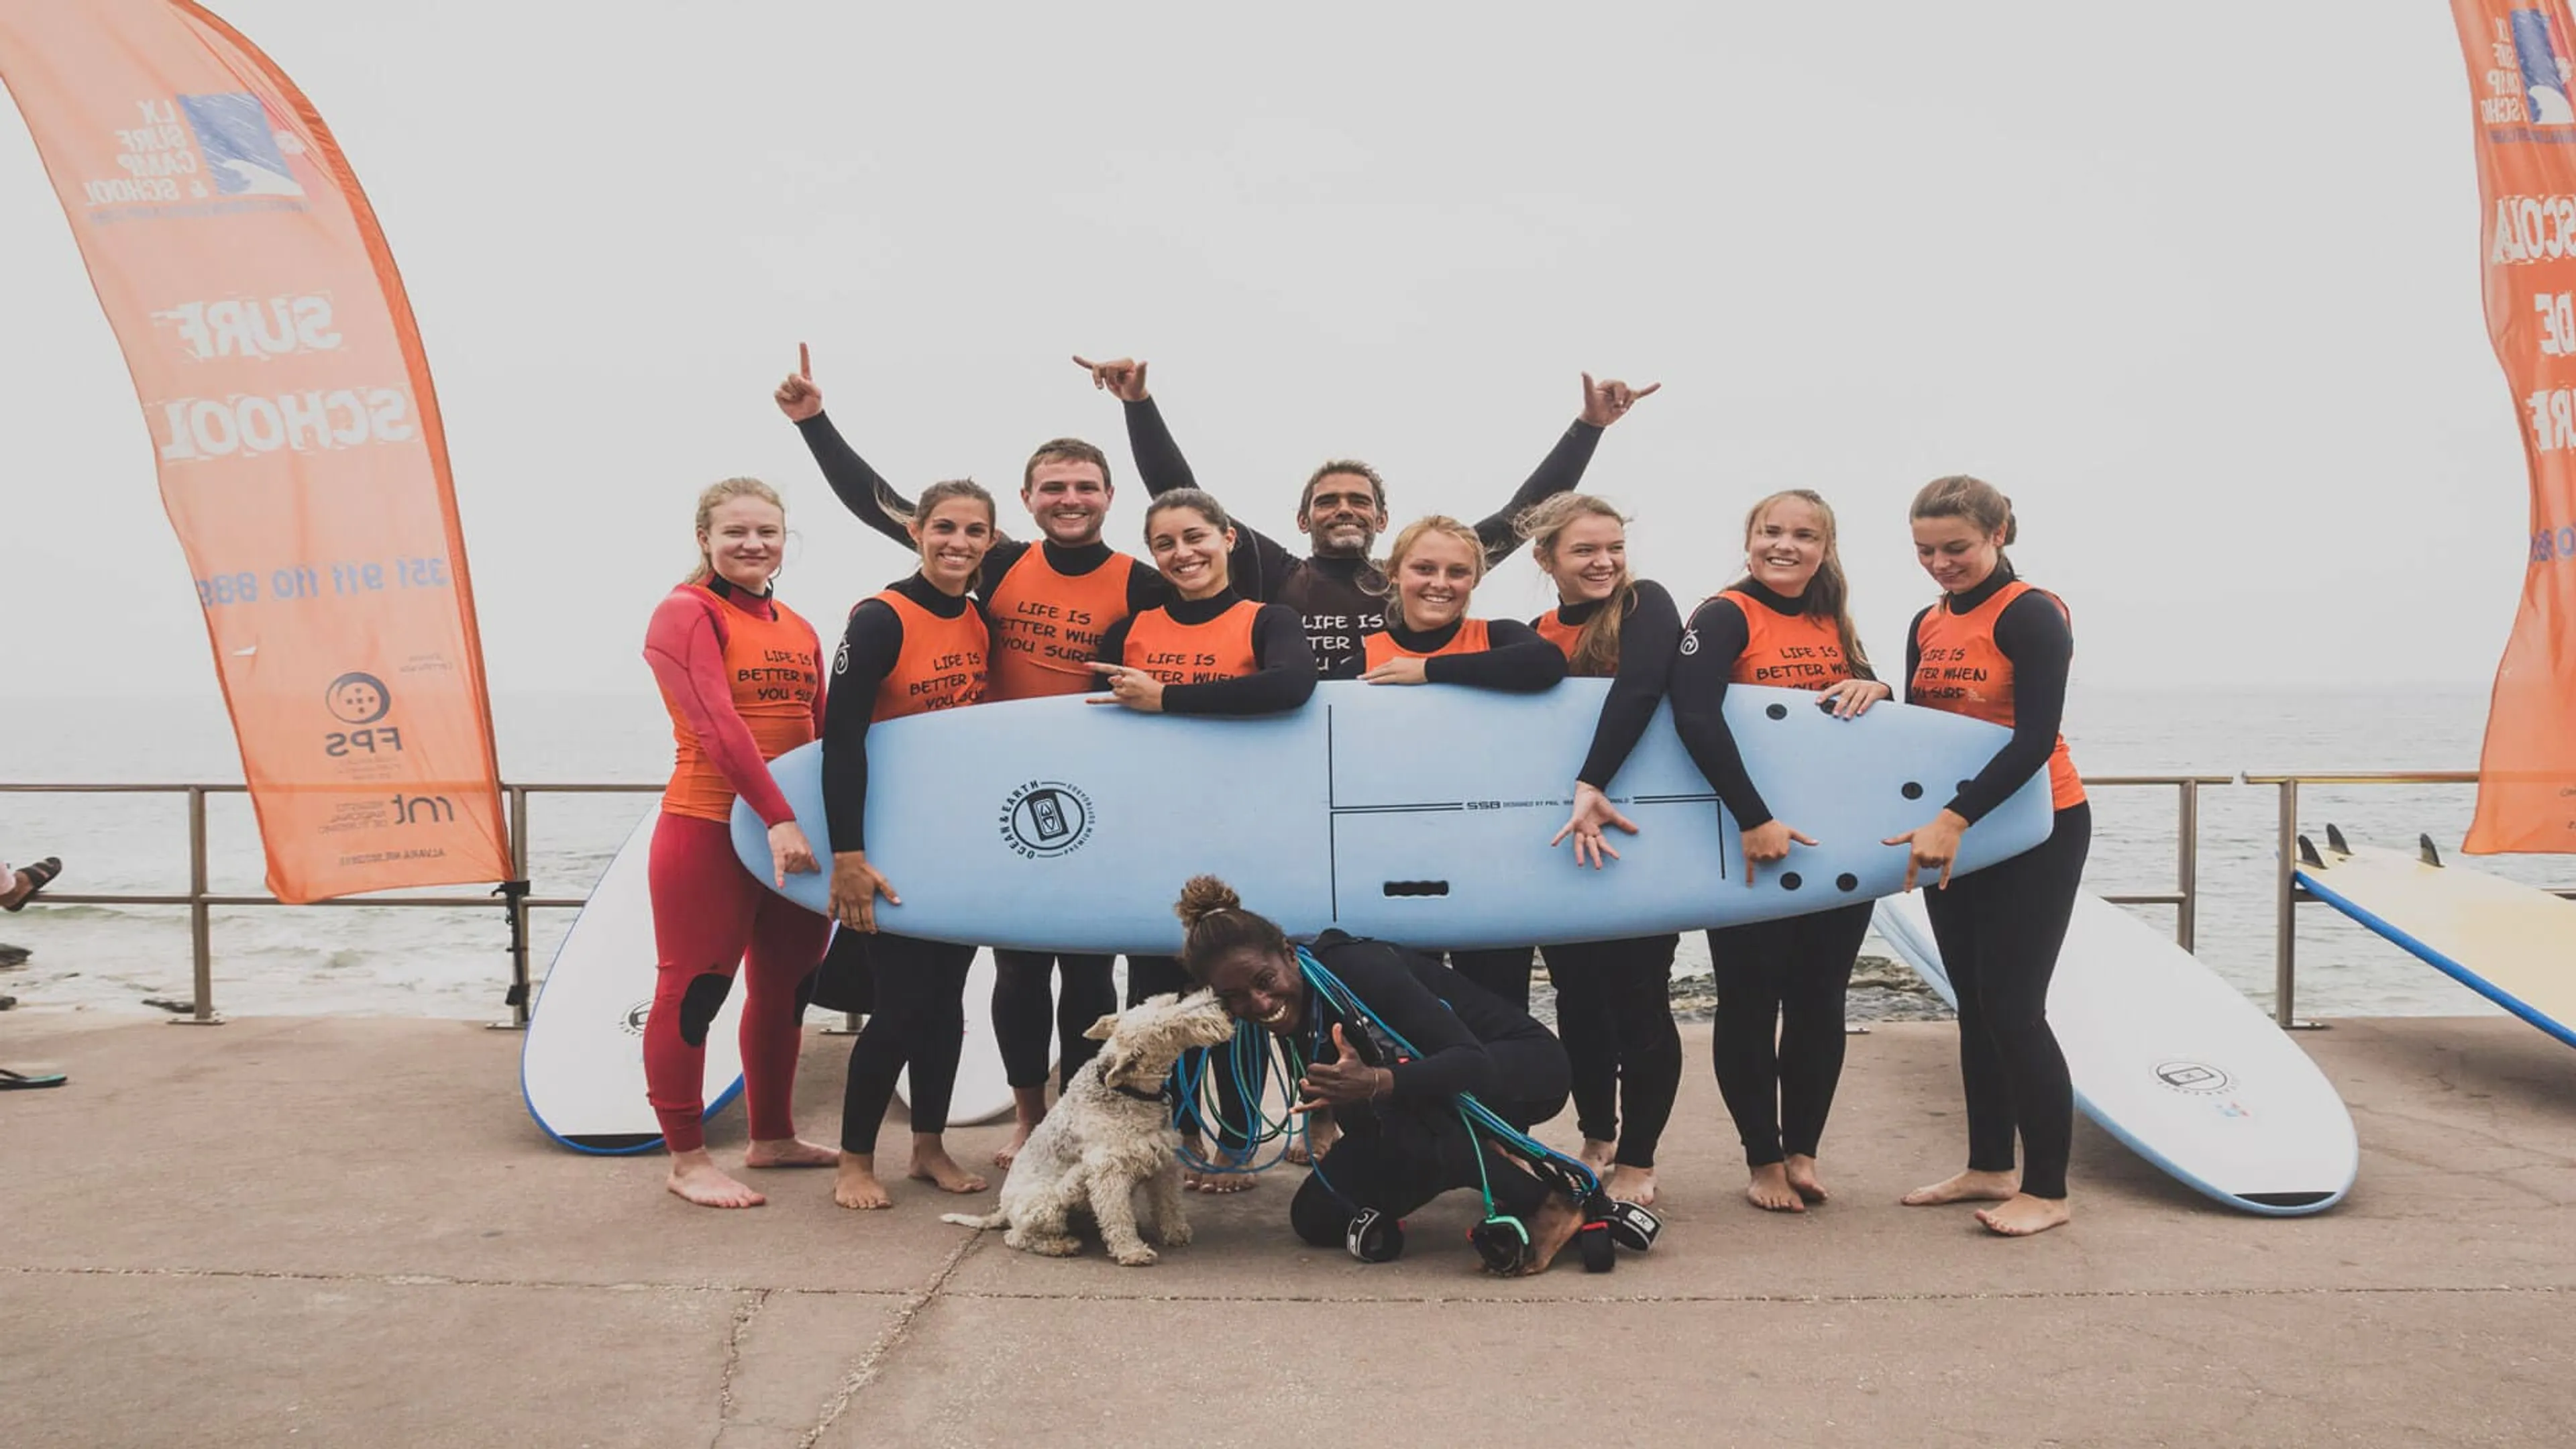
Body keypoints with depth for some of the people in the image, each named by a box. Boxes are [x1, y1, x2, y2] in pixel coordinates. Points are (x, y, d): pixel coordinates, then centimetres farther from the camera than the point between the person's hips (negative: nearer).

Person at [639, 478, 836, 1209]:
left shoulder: (799, 631, 14)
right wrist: (777, 818, -26)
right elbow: (716, 723, -19)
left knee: (786, 988, 15)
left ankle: (772, 1137, 29)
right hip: (709, 828, -7)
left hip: (797, 833, 7)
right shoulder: (687, 612, -7)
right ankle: (687, 1159, 11)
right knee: (692, 991, 0)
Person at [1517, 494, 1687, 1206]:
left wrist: (1593, 786, -34)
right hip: (1563, 844, 4)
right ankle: (1596, 1140, 30)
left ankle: (1637, 1162, 13)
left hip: (1640, 834, -4)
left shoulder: (1646, 607, -7)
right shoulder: (1535, 638, 6)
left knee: (1637, 996, -2)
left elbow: (1638, 688, -24)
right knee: (1578, 994, 11)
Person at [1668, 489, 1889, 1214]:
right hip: (1751, 843, -5)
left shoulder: (1832, 624, 9)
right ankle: (1763, 1158, 16)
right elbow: (1695, 717, -25)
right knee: (1752, 1001, 2)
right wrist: (1755, 819, -29)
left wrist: (1875, 688, -7)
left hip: (1835, 840, 6)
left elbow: (1862, 708, 18)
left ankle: (1802, 1152, 22)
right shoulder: (1726, 617, -10)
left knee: (1819, 1000, 9)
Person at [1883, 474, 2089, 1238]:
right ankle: (1989, 1167, 24)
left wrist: (1956, 817, -29)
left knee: (2013, 1008, -7)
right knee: (1976, 1005, 12)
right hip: (1951, 832, 7)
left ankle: (2047, 1190, 5)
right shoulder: (1926, 626, 9)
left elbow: (2035, 737, -22)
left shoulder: (2030, 615, -13)